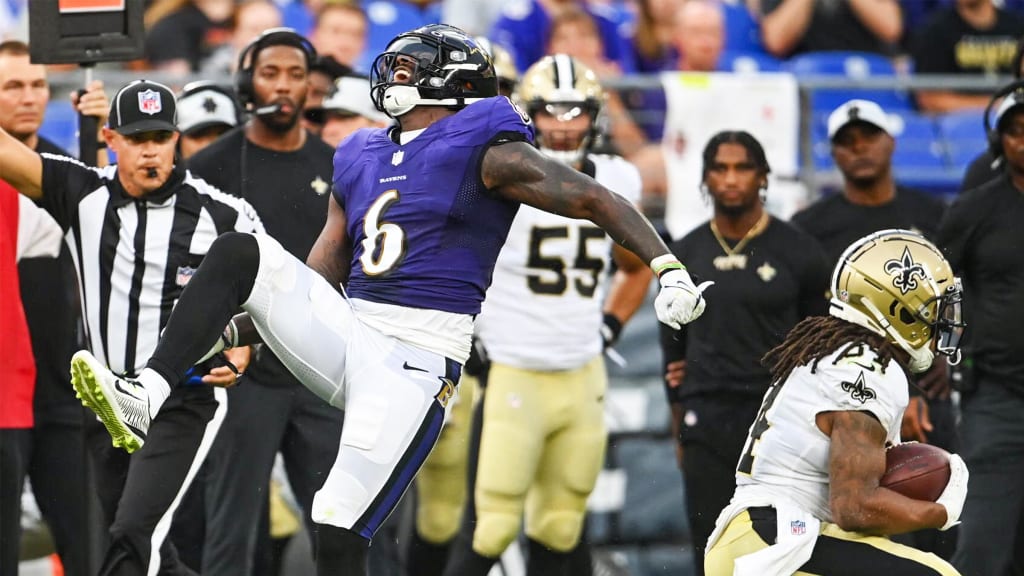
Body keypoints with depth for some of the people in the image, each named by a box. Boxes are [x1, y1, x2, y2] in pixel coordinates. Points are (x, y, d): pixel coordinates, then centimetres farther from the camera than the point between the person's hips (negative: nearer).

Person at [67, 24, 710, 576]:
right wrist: (229, 332, 13)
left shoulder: (485, 152, -2)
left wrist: (670, 269, -17)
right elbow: (319, 281, 22)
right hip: (346, 333, 6)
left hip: (415, 359, -6)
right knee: (240, 254, -13)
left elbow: (597, 200, -5)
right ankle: (144, 401, -24)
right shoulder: (362, 159, 19)